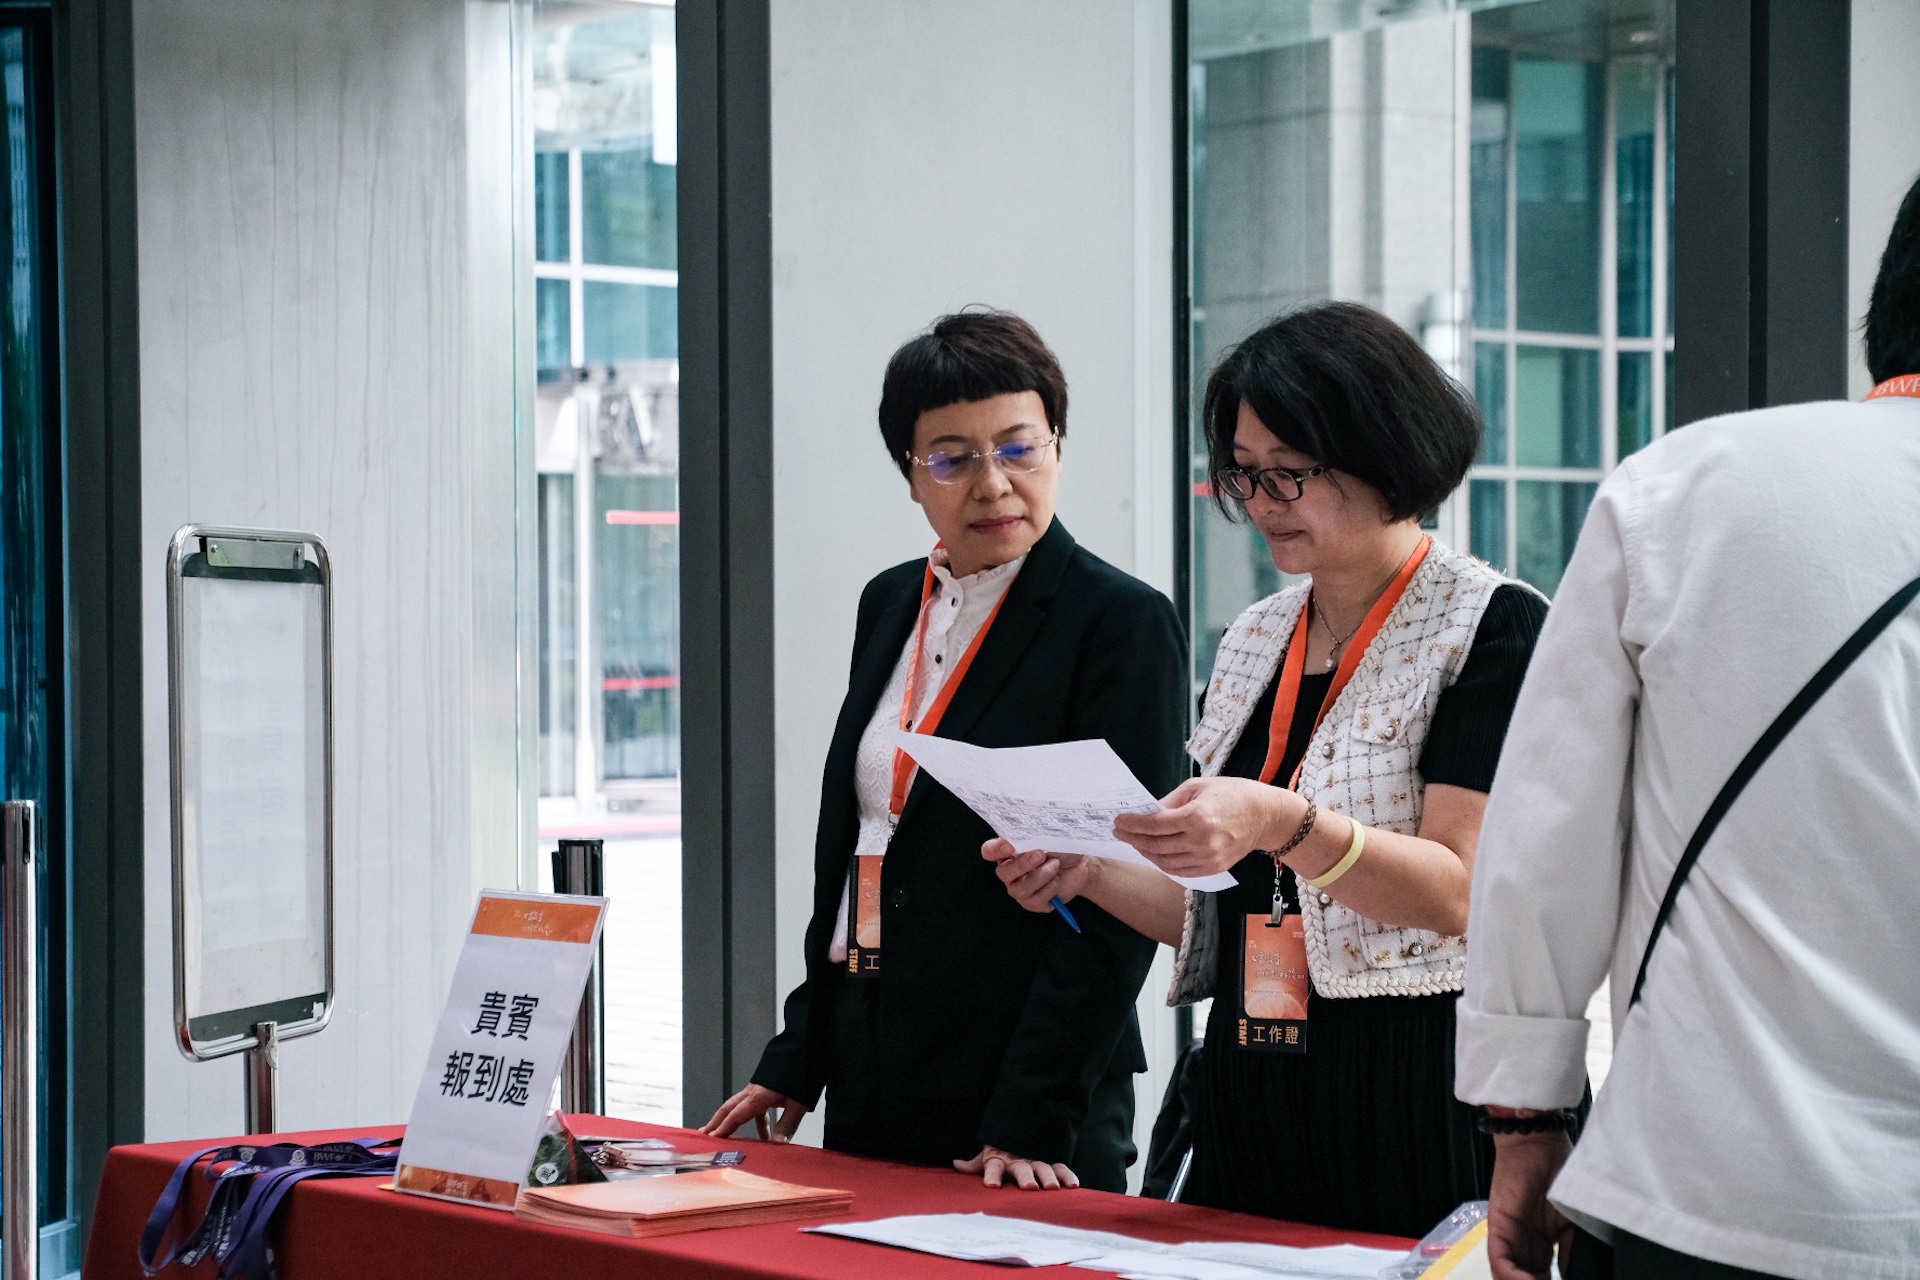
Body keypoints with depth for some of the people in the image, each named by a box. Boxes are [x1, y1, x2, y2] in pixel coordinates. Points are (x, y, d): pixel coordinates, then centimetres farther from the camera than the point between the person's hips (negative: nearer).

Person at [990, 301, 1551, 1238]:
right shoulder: (1253, 641, 15)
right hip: (1250, 1103, 6)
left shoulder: (1490, 624, -5)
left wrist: (1283, 825, -27)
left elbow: (1457, 893, -14)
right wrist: (1091, 871, 1)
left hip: (1416, 1093, -6)